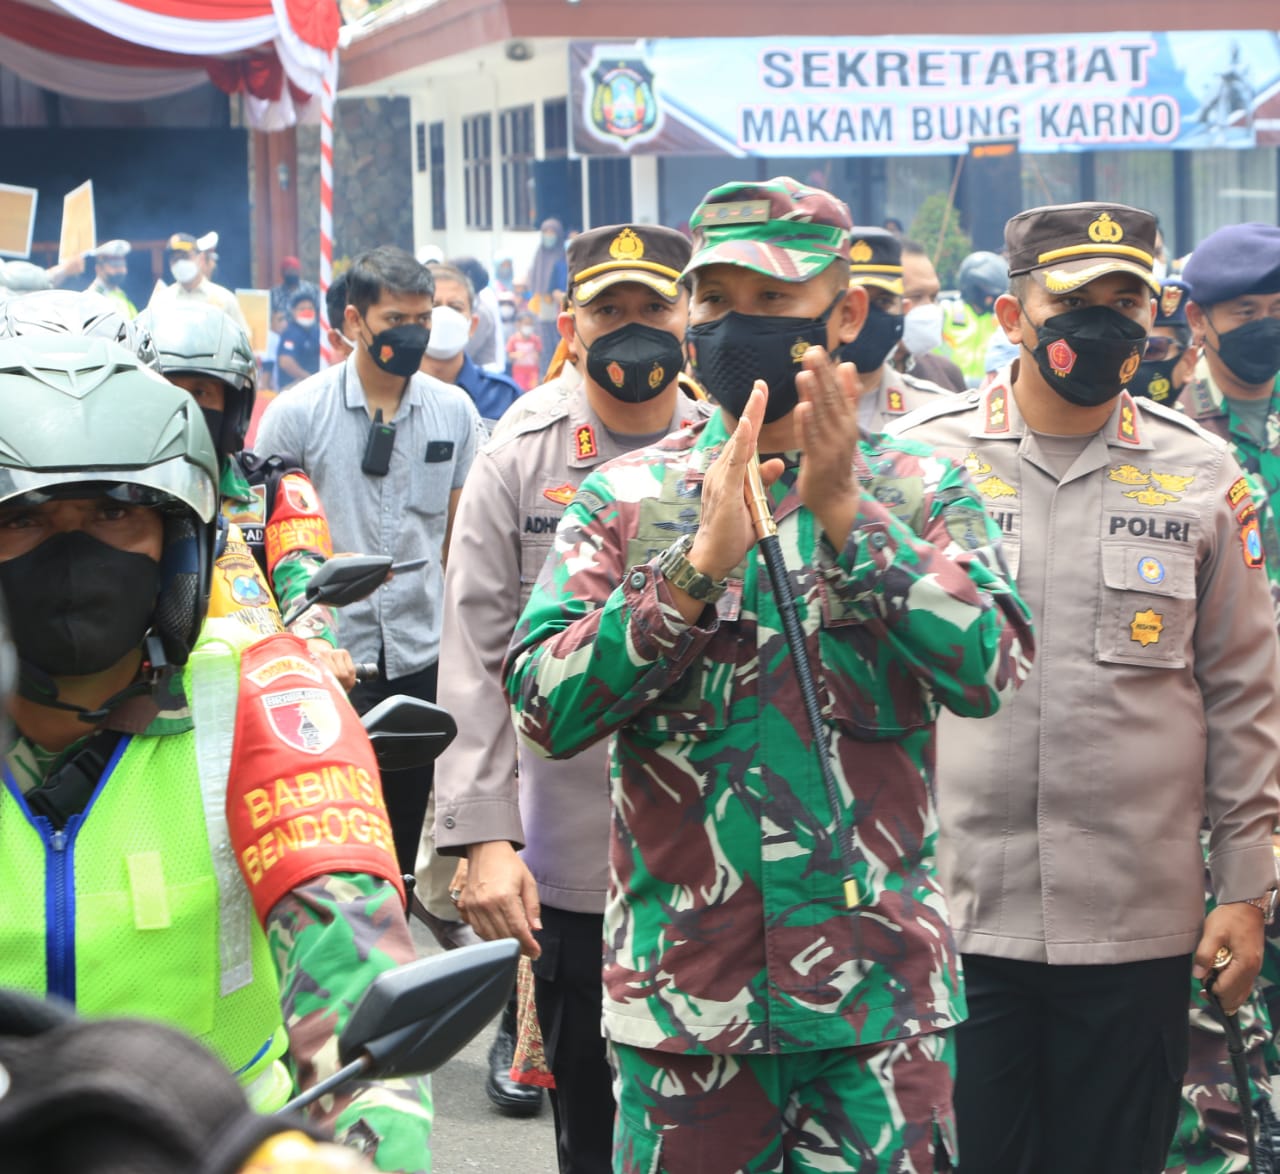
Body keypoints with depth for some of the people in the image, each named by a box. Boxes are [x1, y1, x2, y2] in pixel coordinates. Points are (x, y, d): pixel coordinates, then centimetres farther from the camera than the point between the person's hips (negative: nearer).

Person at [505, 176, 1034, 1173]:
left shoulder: (920, 490, 2)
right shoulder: (625, 498, 2)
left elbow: (987, 670, -13)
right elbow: (545, 708, -10)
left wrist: (845, 514, -21)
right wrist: (700, 562, -20)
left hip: (879, 983, 0)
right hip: (682, 984, 0)